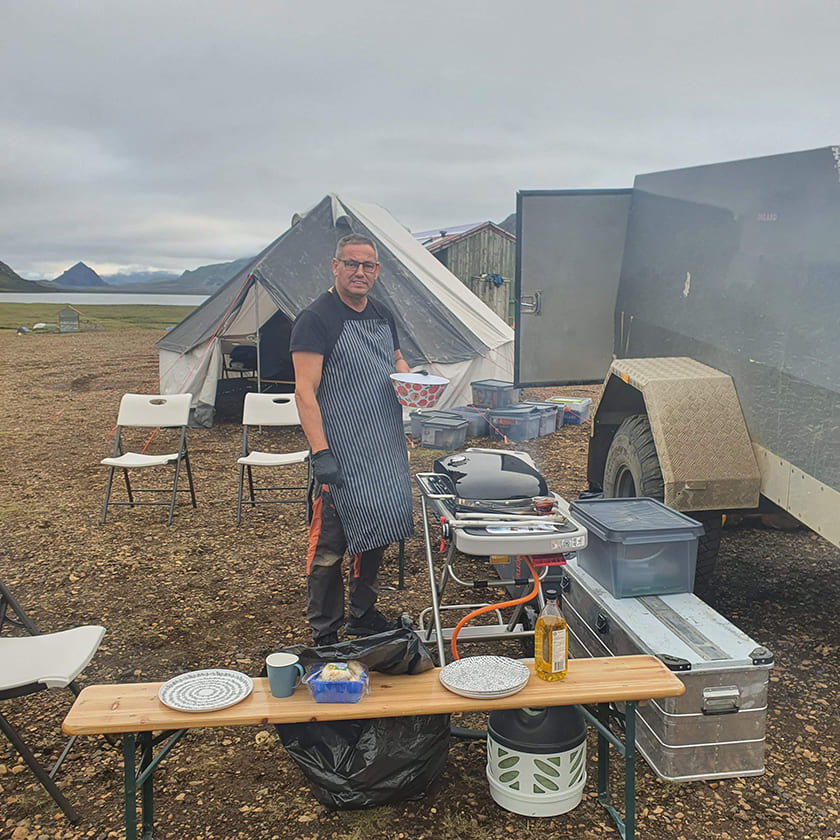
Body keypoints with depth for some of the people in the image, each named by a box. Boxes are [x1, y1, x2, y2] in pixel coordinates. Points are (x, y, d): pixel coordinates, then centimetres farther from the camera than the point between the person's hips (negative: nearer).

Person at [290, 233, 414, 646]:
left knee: (375, 534, 16)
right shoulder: (316, 318, -11)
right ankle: (324, 635, 13)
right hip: (341, 453, -7)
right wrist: (320, 453, -24)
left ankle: (363, 616, 33)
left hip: (385, 449, 8)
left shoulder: (382, 314, 12)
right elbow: (305, 391, -16)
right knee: (329, 544, -1)